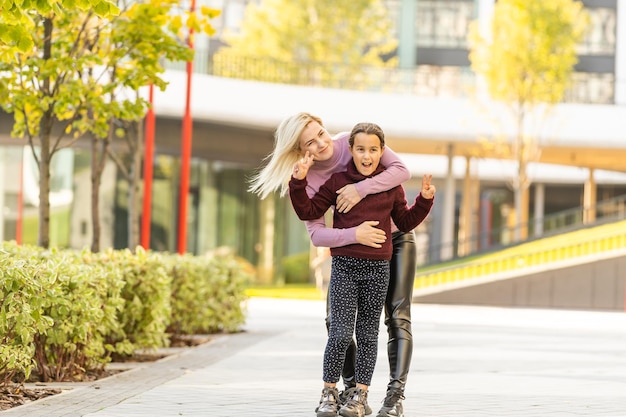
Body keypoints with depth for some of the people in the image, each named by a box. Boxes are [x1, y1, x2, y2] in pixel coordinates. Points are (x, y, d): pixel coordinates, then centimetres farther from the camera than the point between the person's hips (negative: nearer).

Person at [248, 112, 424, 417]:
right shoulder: (308, 180, -17)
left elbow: (401, 170, -25)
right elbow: (316, 234, -24)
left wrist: (361, 188, -37)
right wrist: (354, 234, -41)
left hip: (396, 237, -2)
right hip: (356, 246, 2)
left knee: (397, 317, -10)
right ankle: (352, 390, 7)